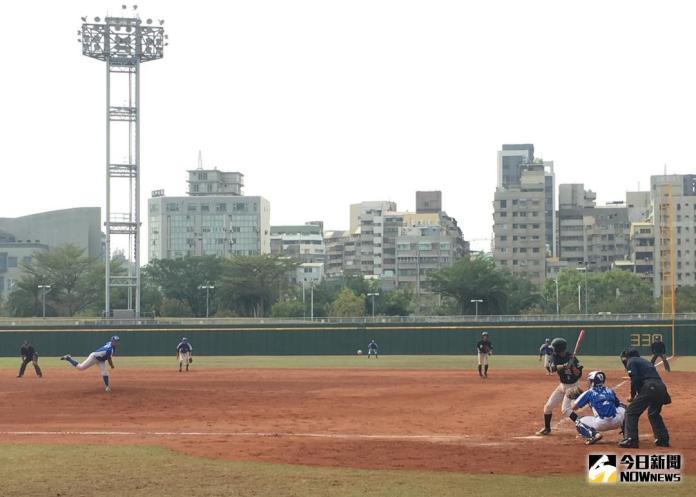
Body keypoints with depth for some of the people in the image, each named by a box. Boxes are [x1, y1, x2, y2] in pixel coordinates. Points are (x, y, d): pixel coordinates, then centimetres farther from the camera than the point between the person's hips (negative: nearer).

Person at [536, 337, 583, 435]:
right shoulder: (555, 357, -6)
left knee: (565, 409, -19)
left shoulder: (571, 358, -19)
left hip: (572, 386, -6)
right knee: (548, 406, 8)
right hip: (562, 385, 6)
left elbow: (579, 374, -18)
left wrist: (572, 365, -33)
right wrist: (564, 366, -43)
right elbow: (553, 368, -26)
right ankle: (547, 428, 27)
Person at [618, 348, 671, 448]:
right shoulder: (645, 361, 33)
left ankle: (631, 440, -8)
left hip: (649, 387, -8)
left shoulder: (631, 361, 10)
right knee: (654, 414, 28)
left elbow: (635, 380, -6)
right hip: (661, 387, 8)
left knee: (631, 412, 0)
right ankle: (663, 439, 26)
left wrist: (633, 396, 5)